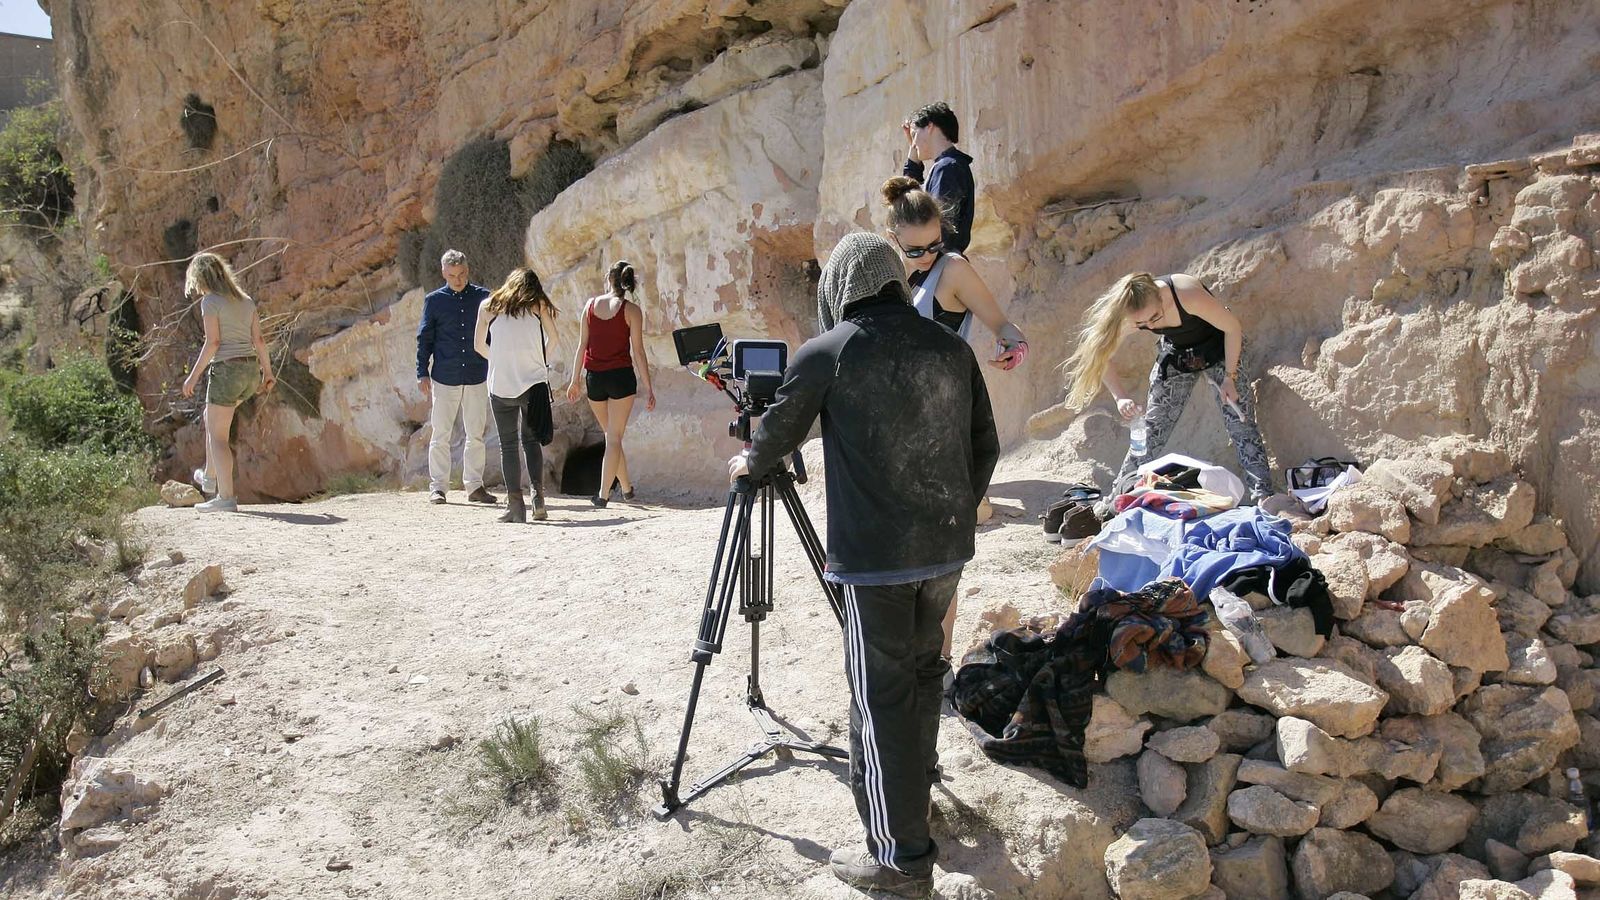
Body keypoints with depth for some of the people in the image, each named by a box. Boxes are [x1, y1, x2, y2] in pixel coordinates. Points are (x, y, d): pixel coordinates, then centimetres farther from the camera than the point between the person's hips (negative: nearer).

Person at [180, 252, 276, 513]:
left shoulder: (209, 301, -7)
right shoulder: (245, 300, 12)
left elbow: (212, 342, -14)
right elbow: (259, 339, 11)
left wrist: (194, 375, -9)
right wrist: (268, 372, 17)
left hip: (226, 370, -7)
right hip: (251, 371, 8)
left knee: (218, 436, 1)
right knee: (212, 417, 29)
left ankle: (226, 497, -4)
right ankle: (210, 476, 36)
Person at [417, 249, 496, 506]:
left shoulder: (483, 298, 5)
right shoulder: (434, 300, 3)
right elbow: (424, 338, 5)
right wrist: (422, 373, -1)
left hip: (476, 378, 1)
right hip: (444, 379, -1)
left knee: (476, 436, 6)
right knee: (441, 436, 2)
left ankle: (475, 486, 14)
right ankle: (438, 487, 9)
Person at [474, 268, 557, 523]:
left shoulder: (488, 306, 9)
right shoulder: (538, 306, 7)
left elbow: (479, 346, 15)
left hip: (500, 385, 0)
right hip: (533, 381, 0)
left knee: (508, 444, 7)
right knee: (531, 440, 14)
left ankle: (516, 505, 1)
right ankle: (538, 497, 1)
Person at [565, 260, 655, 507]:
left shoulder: (591, 304, 4)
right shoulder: (631, 310, -5)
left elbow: (582, 346, 4)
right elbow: (638, 352, -7)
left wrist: (575, 380, 10)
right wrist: (648, 387, -3)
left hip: (593, 376, 3)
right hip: (621, 376, -3)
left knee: (611, 435, 17)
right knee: (614, 438, 2)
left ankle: (626, 488, 27)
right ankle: (604, 494, -5)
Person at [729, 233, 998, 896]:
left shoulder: (824, 353, -5)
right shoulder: (952, 347, 7)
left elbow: (779, 431, 9)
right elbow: (985, 447, 11)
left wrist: (748, 464, 30)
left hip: (875, 554, -5)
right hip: (948, 545, 6)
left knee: (882, 691, 0)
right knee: (923, 663, 23)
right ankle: (919, 773, 42)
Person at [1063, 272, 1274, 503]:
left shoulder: (1188, 295, -40)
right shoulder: (1130, 320, -28)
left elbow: (1233, 327, -24)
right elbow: (1100, 357, -18)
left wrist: (1230, 377, -23)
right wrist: (1120, 397, -33)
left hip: (1220, 347, -3)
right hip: (1176, 353, 3)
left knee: (1240, 422, -13)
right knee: (1151, 429, 2)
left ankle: (1263, 496, -9)